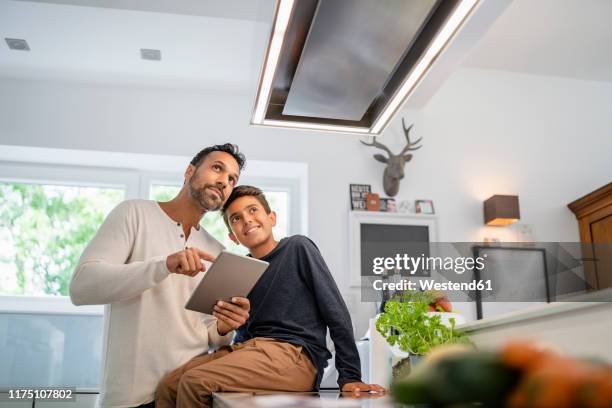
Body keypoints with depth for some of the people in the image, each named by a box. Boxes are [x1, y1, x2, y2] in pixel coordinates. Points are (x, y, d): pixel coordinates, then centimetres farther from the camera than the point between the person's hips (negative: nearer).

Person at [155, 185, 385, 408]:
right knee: (167, 387, -11)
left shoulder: (297, 248, 0)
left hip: (295, 354, -6)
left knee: (195, 382, -22)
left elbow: (336, 313, -5)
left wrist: (350, 377, -9)